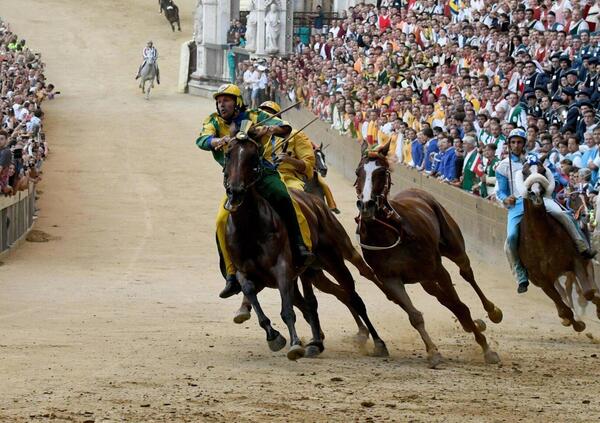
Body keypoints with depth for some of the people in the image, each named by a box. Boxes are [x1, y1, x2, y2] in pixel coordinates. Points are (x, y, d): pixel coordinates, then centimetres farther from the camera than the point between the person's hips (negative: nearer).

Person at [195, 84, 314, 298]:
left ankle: (301, 249, -32)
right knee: (222, 220, -16)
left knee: (283, 198, -32)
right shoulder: (214, 122, 9)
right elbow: (202, 140, -11)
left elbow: (285, 128, -6)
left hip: (264, 173, -2)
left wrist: (271, 129, -30)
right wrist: (219, 140, -34)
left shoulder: (254, 117, 4)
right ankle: (232, 276, -7)